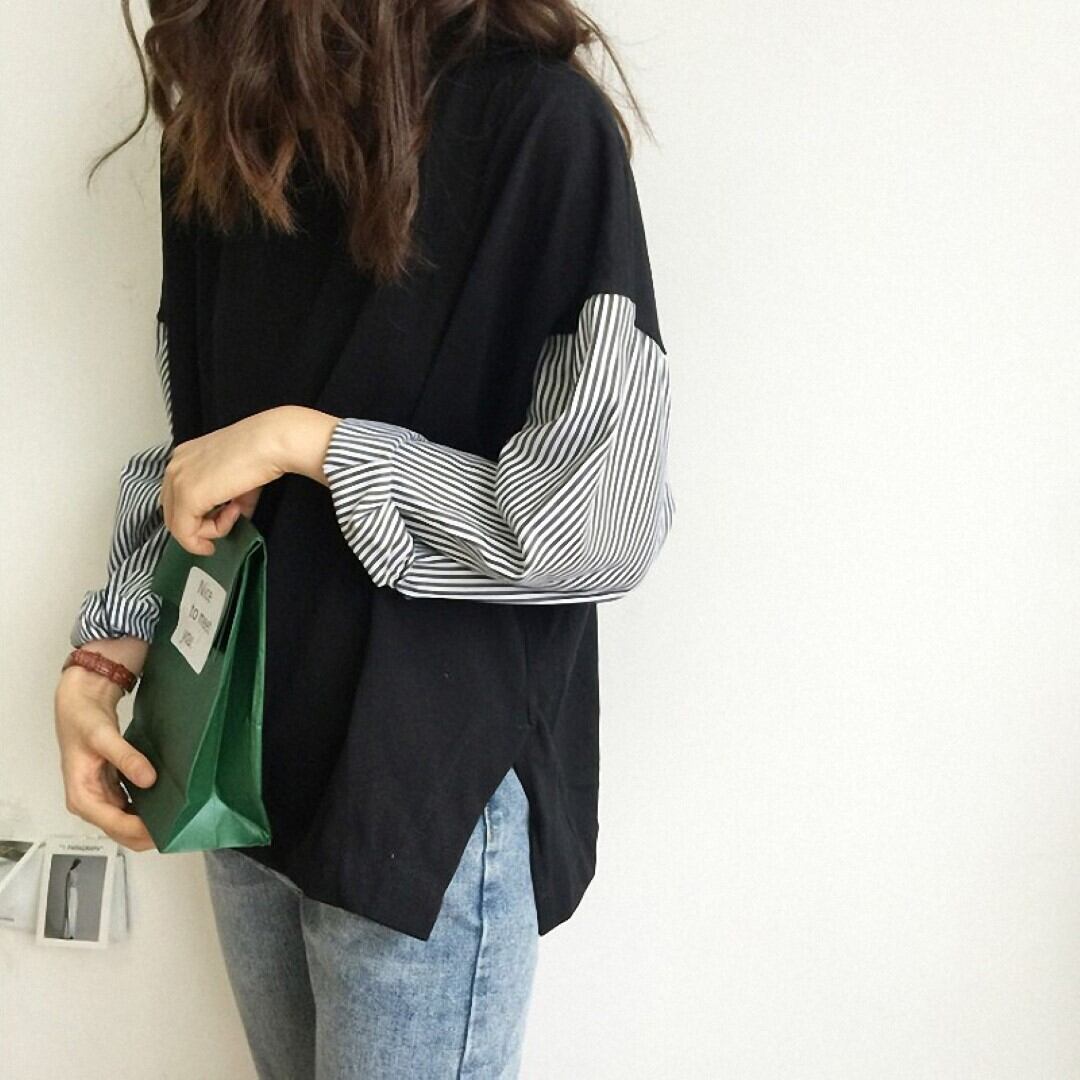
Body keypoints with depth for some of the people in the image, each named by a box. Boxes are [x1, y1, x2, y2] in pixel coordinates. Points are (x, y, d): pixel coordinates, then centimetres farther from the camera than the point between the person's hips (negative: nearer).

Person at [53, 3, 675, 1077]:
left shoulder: (537, 124, -18)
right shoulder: (222, 140, 4)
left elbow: (608, 525, -20)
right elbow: (188, 442, 11)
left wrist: (307, 441, -20)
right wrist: (101, 657, 0)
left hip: (435, 797, -6)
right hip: (247, 767, 7)